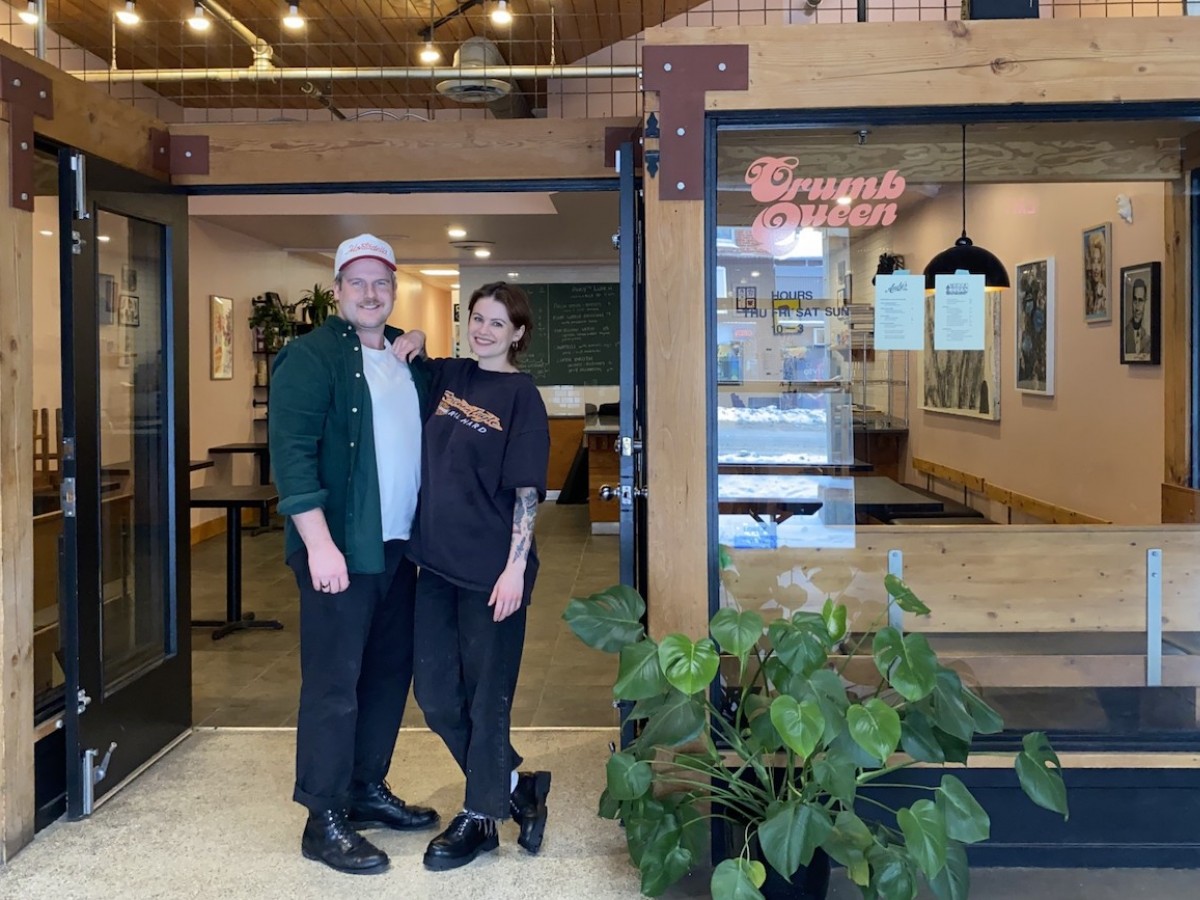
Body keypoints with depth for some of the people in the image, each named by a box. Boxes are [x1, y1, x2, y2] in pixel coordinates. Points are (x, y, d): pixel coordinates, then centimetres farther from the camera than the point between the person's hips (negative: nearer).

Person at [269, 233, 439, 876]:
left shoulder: (408, 356, 14)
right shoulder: (311, 356, -8)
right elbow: (291, 450, -16)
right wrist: (320, 544, -21)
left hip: (399, 545, 7)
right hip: (340, 550, -7)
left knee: (390, 672, 14)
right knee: (334, 684, -2)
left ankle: (367, 790, 29)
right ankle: (325, 821, 9)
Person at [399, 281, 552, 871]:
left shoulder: (521, 396, -7)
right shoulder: (444, 376, 9)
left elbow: (527, 490, -11)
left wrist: (516, 567, -17)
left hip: (490, 568, -6)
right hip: (436, 559, 7)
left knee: (486, 694, 5)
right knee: (434, 690, 12)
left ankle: (479, 818, 21)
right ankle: (513, 785, 29)